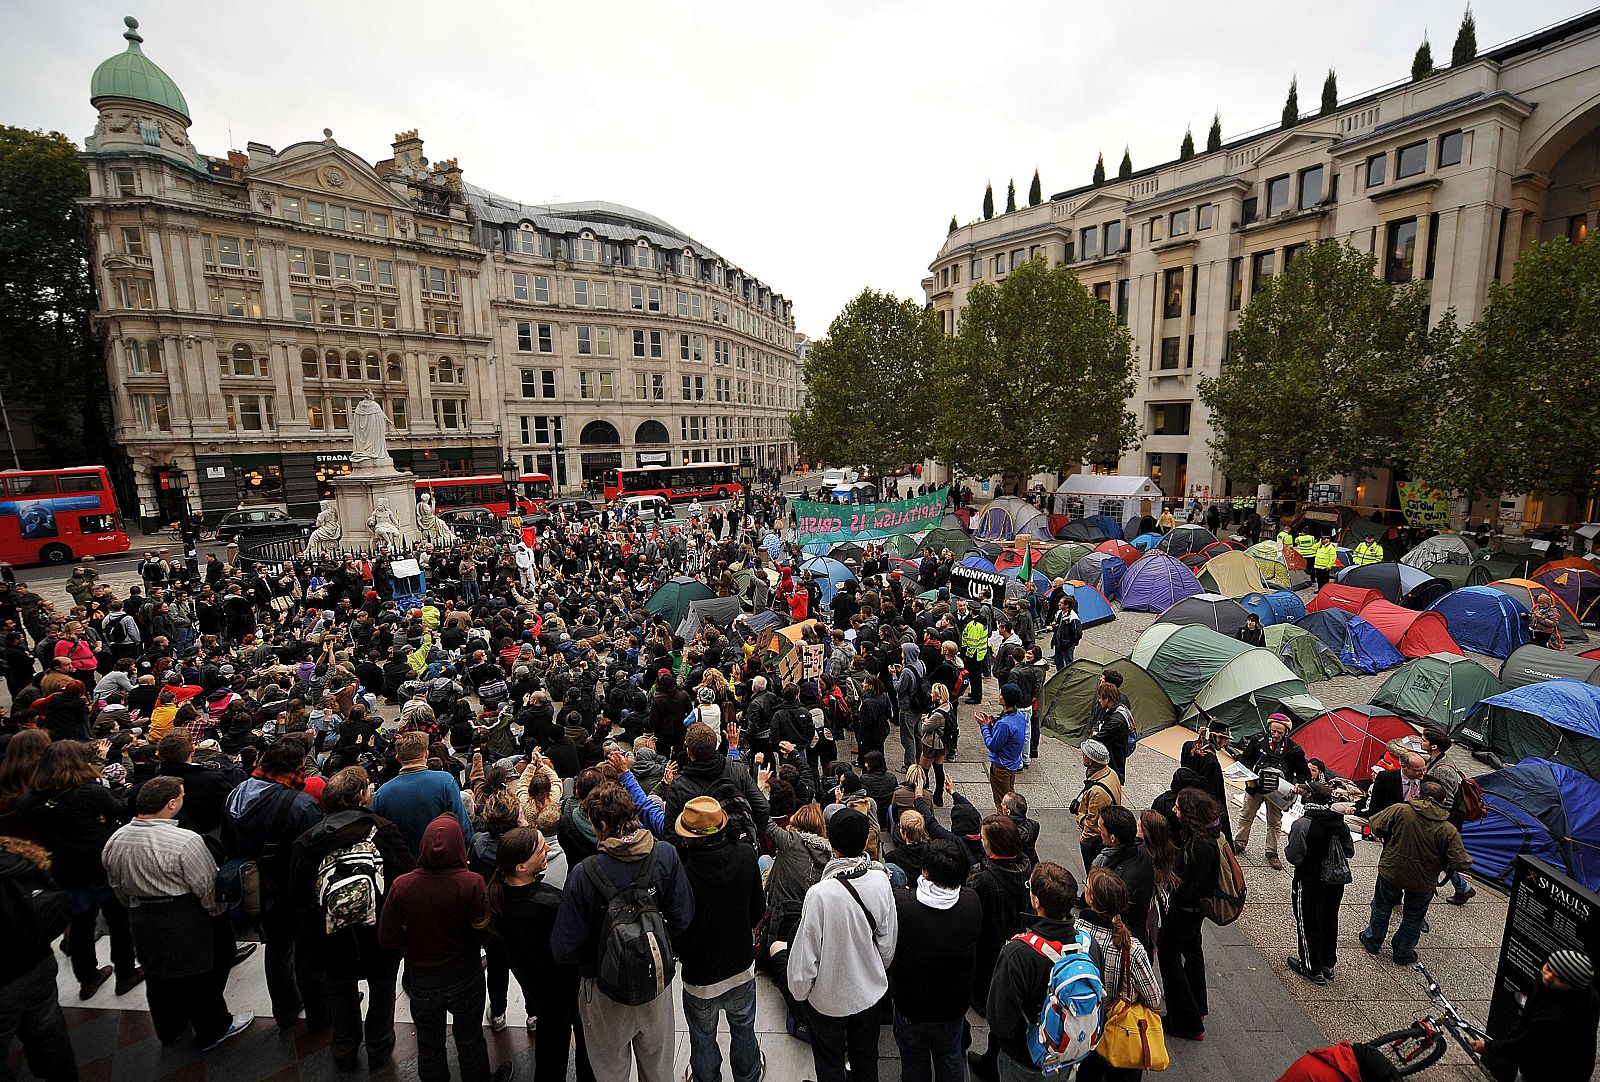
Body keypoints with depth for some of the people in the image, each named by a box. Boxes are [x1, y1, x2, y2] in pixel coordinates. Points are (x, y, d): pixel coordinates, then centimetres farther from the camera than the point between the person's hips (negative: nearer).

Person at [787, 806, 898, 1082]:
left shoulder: (820, 894, -34)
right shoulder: (881, 881, -21)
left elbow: (806, 954, -23)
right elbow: (888, 941, -6)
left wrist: (799, 992, -3)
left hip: (827, 999, -3)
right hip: (870, 991, 4)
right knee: (866, 1059, 29)